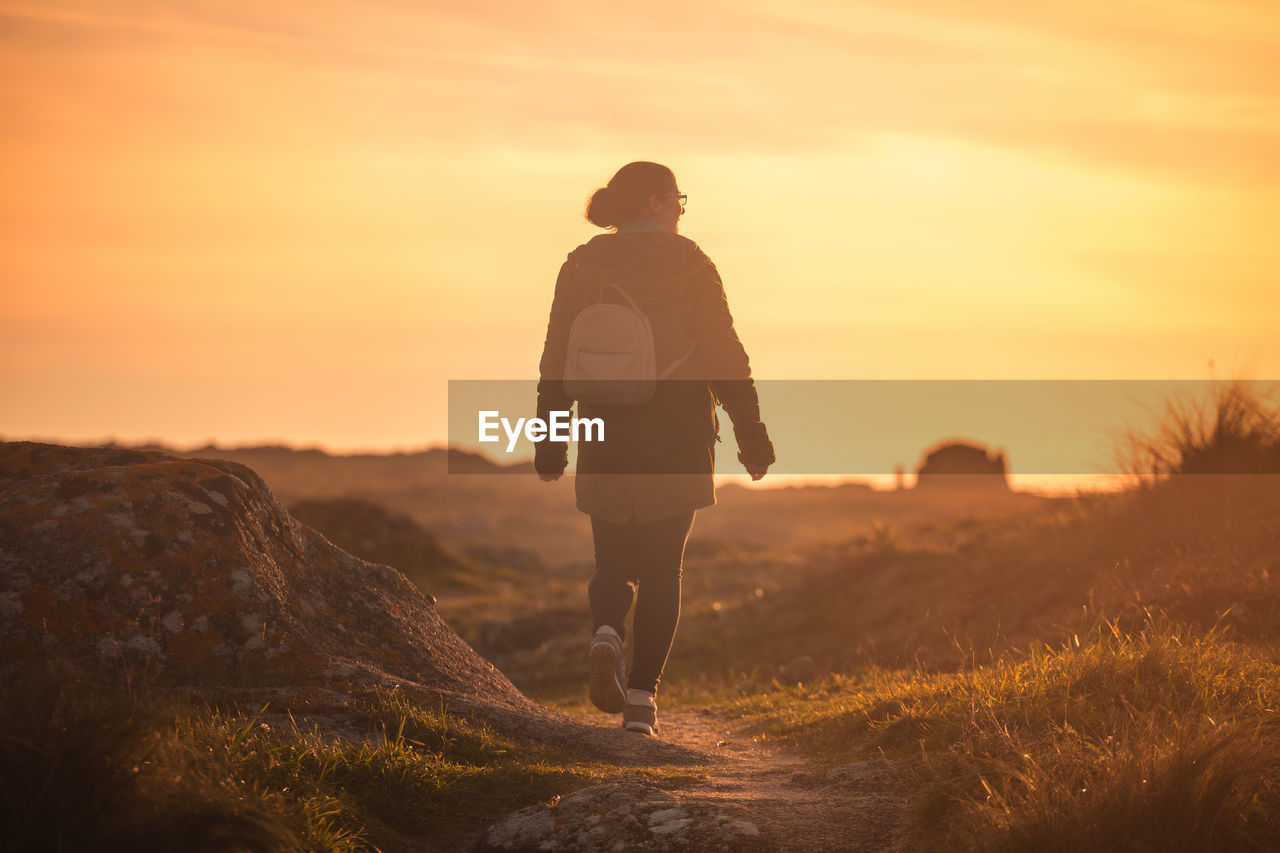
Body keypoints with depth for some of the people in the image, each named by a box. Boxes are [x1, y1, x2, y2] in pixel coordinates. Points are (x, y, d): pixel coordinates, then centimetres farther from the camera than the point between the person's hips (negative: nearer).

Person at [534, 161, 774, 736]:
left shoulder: (582, 266, 5)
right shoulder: (687, 263, -5)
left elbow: (556, 362, 6)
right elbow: (724, 355, -7)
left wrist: (549, 445, 12)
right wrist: (752, 437, -1)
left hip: (605, 435, 2)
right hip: (676, 436, -2)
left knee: (614, 560, 14)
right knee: (662, 567, 6)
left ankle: (606, 633, -18)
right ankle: (641, 698, 1)